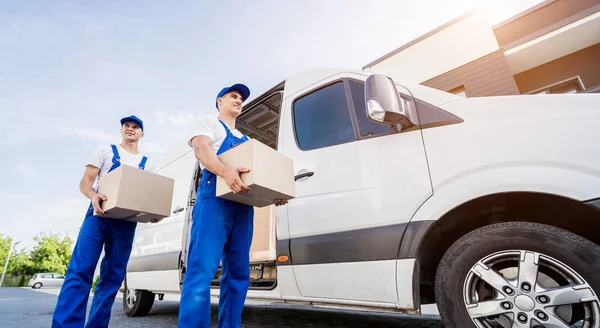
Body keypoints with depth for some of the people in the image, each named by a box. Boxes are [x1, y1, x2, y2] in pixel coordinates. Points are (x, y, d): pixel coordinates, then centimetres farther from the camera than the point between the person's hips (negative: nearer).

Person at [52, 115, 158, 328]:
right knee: (80, 270, -13)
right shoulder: (105, 151, 11)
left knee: (112, 277, 3)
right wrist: (94, 196, -19)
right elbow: (85, 182, 4)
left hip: (126, 224, 2)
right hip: (99, 216, -2)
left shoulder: (147, 164, 16)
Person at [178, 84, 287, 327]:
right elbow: (201, 149, -6)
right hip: (215, 197, -6)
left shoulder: (245, 138, 31)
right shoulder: (208, 122, 14)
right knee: (202, 270, -14)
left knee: (238, 273, 4)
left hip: (243, 204, 7)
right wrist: (226, 172, -28)